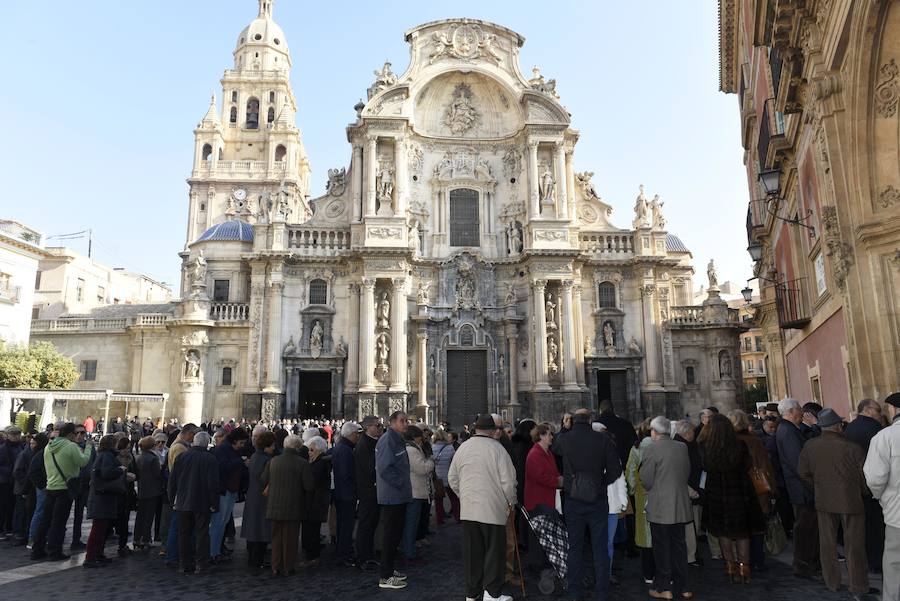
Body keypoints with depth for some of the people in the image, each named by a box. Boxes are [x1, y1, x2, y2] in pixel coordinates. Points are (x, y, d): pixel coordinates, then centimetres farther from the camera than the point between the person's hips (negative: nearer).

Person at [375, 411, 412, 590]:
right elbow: (384, 468, -24)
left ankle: (389, 570, 29)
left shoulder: (398, 440, 15)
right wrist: (400, 483, -18)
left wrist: (404, 485, 14)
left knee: (395, 534, 17)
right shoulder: (387, 440, -18)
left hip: (399, 496, 10)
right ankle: (385, 577, 7)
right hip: (392, 496, -10)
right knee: (390, 535, -2)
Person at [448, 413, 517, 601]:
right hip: (494, 508, -5)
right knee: (494, 550, 6)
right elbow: (508, 480, -9)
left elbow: (452, 478, 13)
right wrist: (511, 502, 7)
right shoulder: (497, 448, -10)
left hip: (468, 508, 5)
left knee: (472, 551, 12)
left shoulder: (462, 448, 5)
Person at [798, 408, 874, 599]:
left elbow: (803, 472, 3)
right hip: (851, 500, -3)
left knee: (827, 543, 14)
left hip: (824, 501, 3)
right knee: (854, 545, 8)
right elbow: (865, 476, -9)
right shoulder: (851, 448, -17)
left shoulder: (810, 446, -5)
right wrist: (864, 492, 12)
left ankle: (831, 582, 25)